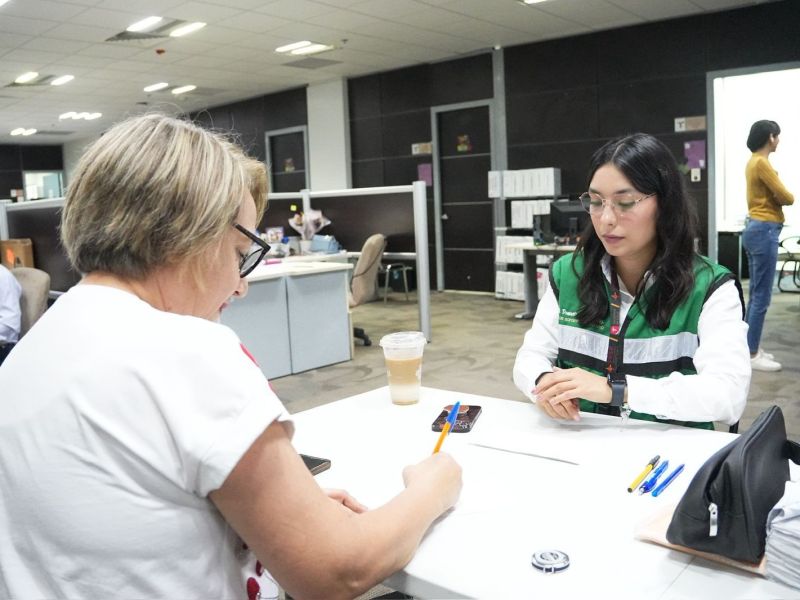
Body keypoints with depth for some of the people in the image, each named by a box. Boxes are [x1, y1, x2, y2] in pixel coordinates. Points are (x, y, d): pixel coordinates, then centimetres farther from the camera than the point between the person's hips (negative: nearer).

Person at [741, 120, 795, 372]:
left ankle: (751, 348, 20)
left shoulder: (753, 162, 16)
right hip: (764, 231, -10)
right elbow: (786, 197, -12)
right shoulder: (761, 163, -15)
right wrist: (780, 197, 9)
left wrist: (773, 198, -5)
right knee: (762, 297, -6)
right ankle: (751, 355, -2)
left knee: (755, 294, 14)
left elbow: (769, 195, 15)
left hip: (756, 229, 10)